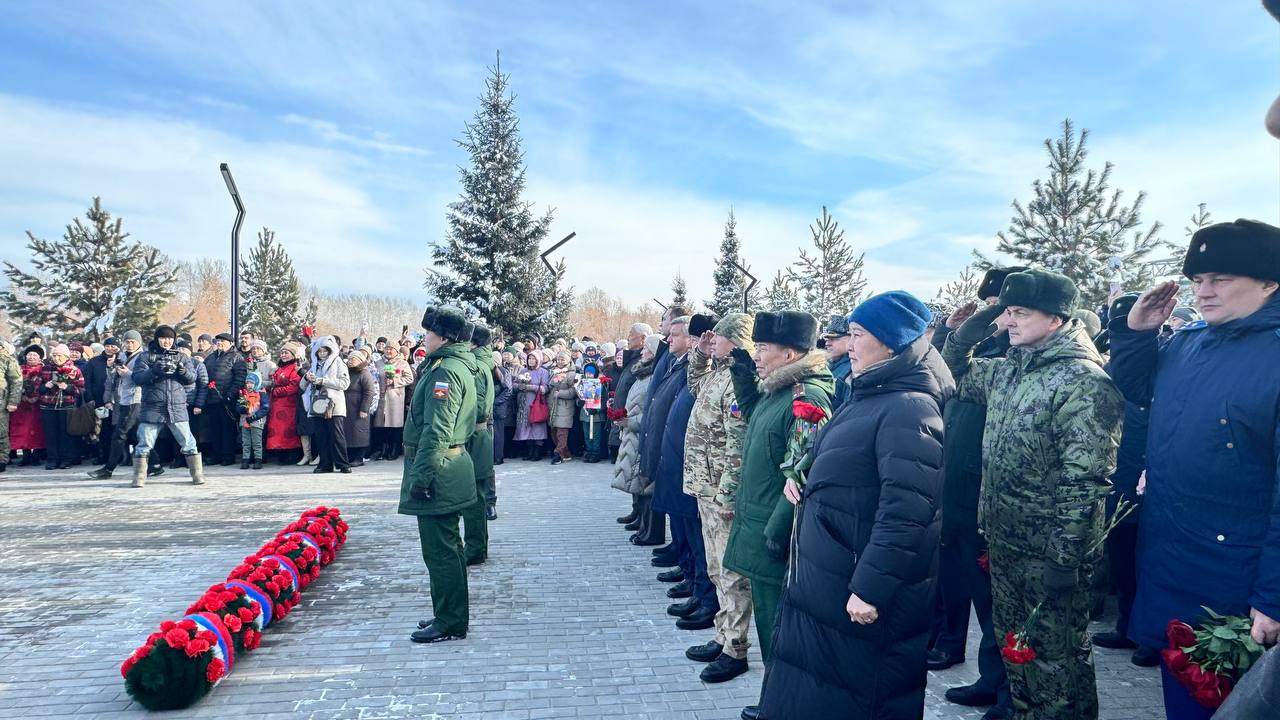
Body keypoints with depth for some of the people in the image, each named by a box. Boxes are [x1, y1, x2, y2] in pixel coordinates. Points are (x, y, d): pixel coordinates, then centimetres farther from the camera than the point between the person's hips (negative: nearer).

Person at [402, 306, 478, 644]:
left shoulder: (445, 371, -17)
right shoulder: (461, 367, 15)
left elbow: (436, 431, -23)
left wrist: (421, 475, -22)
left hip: (437, 471, -11)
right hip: (453, 462, 11)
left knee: (439, 550, -2)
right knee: (448, 546, 18)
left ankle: (450, 623, 6)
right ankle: (453, 613, 29)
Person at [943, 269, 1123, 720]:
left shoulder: (1083, 382, -18)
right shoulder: (1006, 370, 7)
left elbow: (1084, 480, -21)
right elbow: (957, 377, 26)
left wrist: (1066, 557, -21)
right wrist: (964, 333, 8)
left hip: (1050, 550, -8)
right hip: (1002, 541, 8)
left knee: (1057, 654, 7)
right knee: (1014, 642, 21)